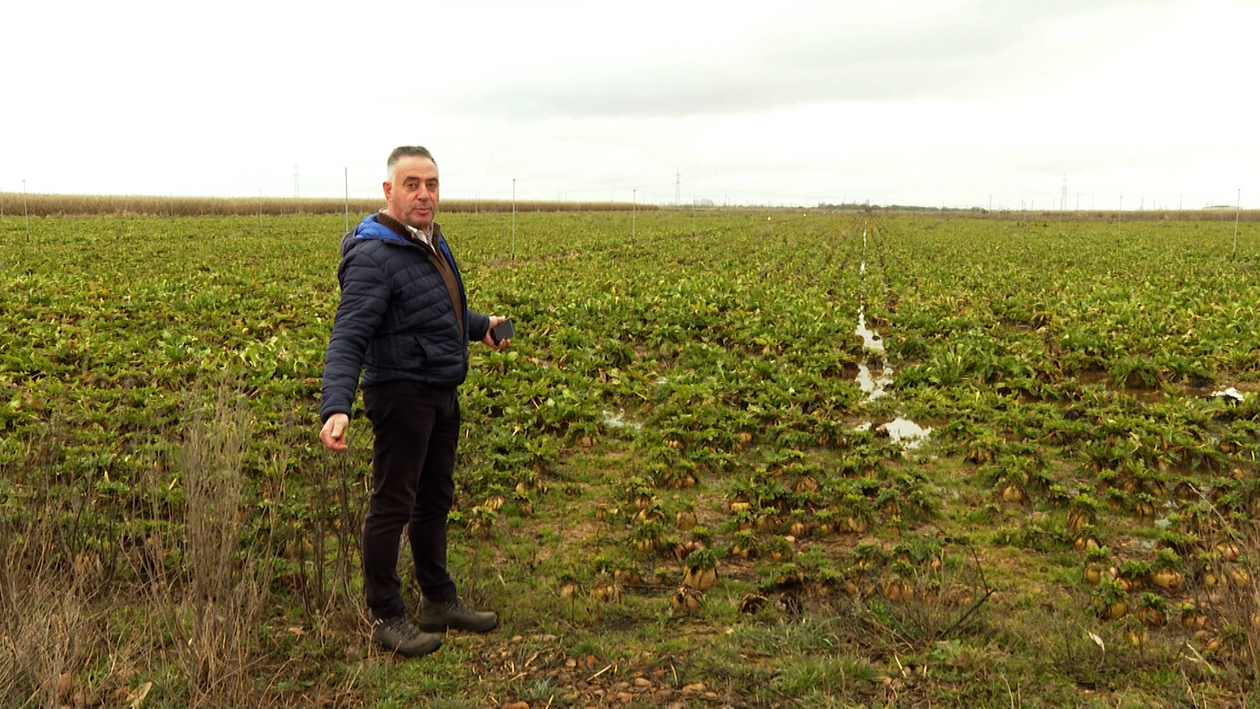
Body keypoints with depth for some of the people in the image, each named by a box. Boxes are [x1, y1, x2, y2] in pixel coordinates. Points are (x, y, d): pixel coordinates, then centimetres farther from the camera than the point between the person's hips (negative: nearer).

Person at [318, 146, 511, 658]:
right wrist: (336, 406, -40)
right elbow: (348, 337, -28)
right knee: (393, 505, 1)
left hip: (442, 391, 10)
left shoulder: (431, 242, 10)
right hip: (401, 392, -9)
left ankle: (439, 600, 33)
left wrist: (479, 325, 35)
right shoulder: (373, 256, -20)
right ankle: (383, 616, 15)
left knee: (435, 499, 18)